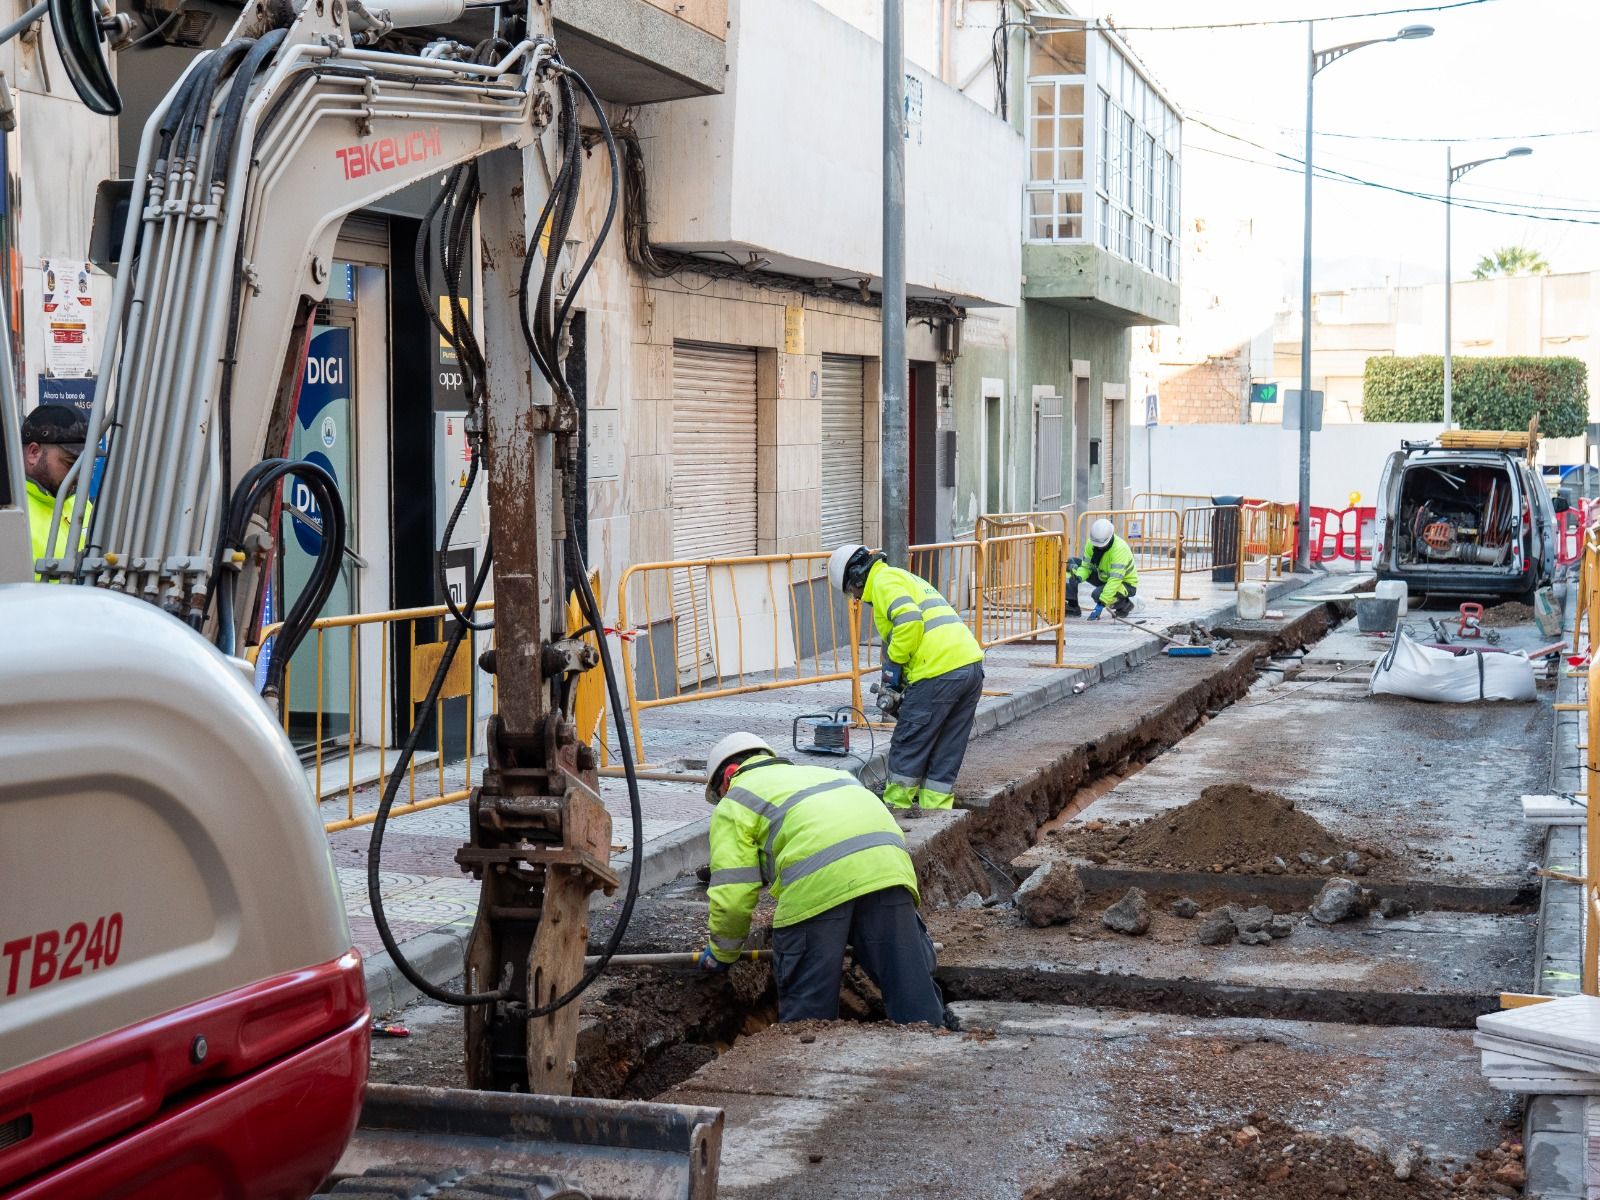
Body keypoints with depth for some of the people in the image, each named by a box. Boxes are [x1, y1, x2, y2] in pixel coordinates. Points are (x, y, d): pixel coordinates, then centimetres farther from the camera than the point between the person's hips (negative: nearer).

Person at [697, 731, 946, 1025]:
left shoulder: (733, 804, 20)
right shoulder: (819, 772, 40)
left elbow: (732, 895, 8)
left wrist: (722, 953, 25)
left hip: (817, 881, -5)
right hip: (890, 863, 5)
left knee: (806, 1005, 5)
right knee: (910, 978, 8)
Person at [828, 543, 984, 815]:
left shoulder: (884, 581, 1)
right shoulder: (906, 579, 31)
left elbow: (909, 621, -18)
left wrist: (893, 664, -6)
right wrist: (894, 687, 24)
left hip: (939, 670, -9)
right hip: (972, 663, 9)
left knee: (907, 744, 3)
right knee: (947, 749, 14)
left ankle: (896, 809, 12)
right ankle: (935, 810, 18)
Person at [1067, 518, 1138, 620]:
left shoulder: (1120, 549, -34)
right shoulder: (1092, 543, -14)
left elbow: (1115, 580, -38)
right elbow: (1086, 566, -6)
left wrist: (1101, 604, -42)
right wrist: (1078, 577, -30)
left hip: (1126, 583, -7)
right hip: (1103, 576, 7)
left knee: (1098, 594, -37)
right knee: (1070, 564, -7)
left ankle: (1125, 604, -5)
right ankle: (1072, 607, -8)